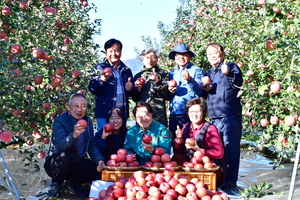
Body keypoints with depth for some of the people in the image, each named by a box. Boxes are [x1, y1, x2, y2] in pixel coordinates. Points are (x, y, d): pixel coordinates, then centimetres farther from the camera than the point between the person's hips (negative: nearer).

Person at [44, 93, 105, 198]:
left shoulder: (88, 121, 2)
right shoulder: (59, 121, -16)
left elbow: (92, 146, 6)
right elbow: (60, 145, -31)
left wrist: (99, 160, -13)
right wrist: (74, 135, -51)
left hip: (76, 163, 5)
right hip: (56, 164, -4)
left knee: (100, 169, -19)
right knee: (65, 155, -36)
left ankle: (74, 182, 8)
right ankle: (56, 183, -6)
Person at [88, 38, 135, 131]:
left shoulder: (126, 70, 15)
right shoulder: (100, 68, 4)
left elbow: (132, 93, 21)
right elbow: (92, 89, -5)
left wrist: (130, 89, -2)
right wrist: (102, 80, -24)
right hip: (104, 113, -4)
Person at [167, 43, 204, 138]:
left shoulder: (196, 70, 4)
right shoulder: (172, 74, 18)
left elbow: (200, 92, -9)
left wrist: (190, 80, -24)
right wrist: (170, 91, -1)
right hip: (174, 113, 5)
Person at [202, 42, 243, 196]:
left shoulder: (231, 67, 2)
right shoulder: (208, 73, 20)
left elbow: (239, 83, -15)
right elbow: (203, 95, 26)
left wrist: (228, 74, -32)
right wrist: (205, 89, 5)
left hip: (230, 115, -6)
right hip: (214, 117, 6)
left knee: (230, 148, -6)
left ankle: (230, 182, -1)